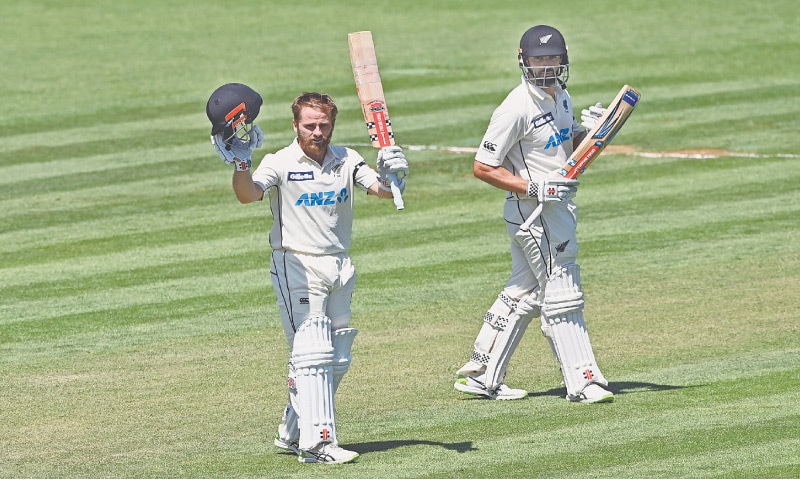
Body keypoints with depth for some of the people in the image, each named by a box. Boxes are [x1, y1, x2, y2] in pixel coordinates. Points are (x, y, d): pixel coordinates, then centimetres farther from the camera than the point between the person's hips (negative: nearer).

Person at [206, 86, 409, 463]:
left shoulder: (347, 161, 7)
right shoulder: (280, 164, -8)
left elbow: (383, 190, -2)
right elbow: (247, 195, -23)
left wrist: (393, 175, -24)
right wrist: (240, 162, -41)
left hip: (339, 268, 6)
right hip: (296, 266, -6)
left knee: (337, 359, 10)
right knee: (312, 353, -15)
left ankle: (293, 432, 22)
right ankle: (317, 442, -19)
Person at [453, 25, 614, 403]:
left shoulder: (560, 96, 8)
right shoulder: (517, 109, -19)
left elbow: (570, 151, 19)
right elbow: (482, 167, -17)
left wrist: (587, 131, -3)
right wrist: (532, 187, -24)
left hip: (558, 206, 9)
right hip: (535, 213, -9)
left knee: (524, 294, 15)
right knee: (562, 296, -5)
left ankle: (480, 376, 23)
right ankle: (582, 383, 0)